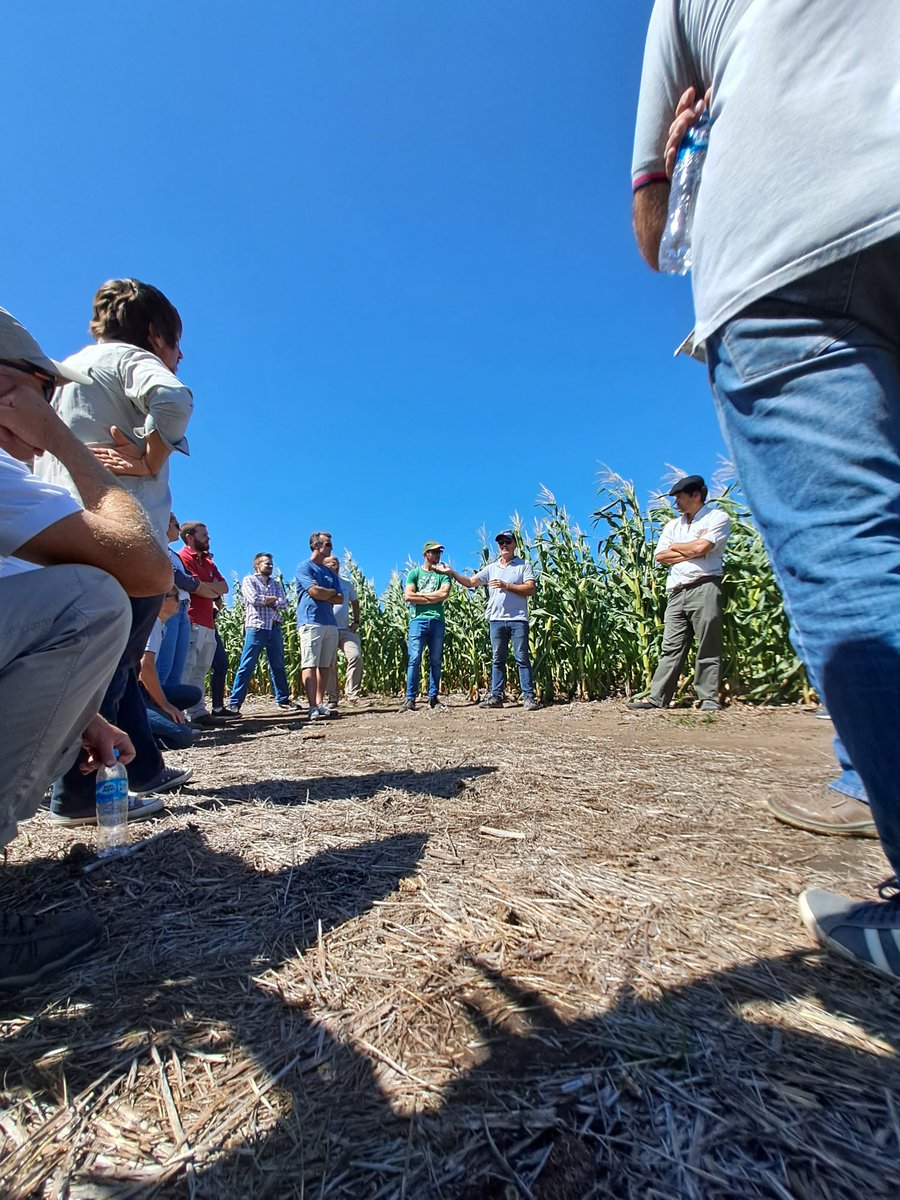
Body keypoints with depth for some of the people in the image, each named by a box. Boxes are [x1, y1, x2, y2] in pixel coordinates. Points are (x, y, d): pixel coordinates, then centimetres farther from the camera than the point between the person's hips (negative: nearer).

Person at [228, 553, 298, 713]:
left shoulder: (276, 584, 20)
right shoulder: (249, 580, 6)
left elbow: (283, 604, 5)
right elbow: (254, 599, -12)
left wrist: (265, 601, -7)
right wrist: (272, 599, 0)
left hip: (275, 629, 5)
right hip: (256, 628, -5)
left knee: (278, 666, 10)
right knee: (247, 666, -6)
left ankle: (283, 700, 18)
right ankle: (234, 703, -1)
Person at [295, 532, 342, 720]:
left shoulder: (330, 572, 21)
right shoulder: (305, 567, 0)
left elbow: (339, 599, 12)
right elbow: (315, 592, -14)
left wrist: (323, 595, -5)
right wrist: (332, 592, 4)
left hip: (330, 623, 7)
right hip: (311, 622, -7)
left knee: (325, 666, 5)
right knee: (310, 665, -8)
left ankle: (320, 703, 10)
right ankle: (313, 706, -10)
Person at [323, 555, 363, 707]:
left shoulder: (347, 582, 14)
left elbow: (355, 602, 23)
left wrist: (356, 622, 13)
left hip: (346, 629, 3)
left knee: (356, 657, -14)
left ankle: (351, 692, -2)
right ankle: (332, 697, 11)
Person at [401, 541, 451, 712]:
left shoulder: (443, 574, 15)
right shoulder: (414, 573, 12)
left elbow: (444, 593, -5)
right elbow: (408, 596, -3)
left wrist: (420, 595, -1)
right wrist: (432, 598, -2)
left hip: (437, 620, 2)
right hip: (418, 619, -2)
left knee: (435, 661, 5)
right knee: (415, 660, -6)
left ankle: (433, 697, 12)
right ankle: (410, 699, -4)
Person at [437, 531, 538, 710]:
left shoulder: (524, 565, 4)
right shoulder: (491, 568, 15)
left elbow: (530, 589, -7)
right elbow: (470, 582, 8)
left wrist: (506, 585, -13)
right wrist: (451, 572, -3)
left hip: (518, 619, -4)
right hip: (496, 619, 4)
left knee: (522, 659, -2)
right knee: (497, 660, 8)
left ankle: (528, 696, 1)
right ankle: (496, 696, 13)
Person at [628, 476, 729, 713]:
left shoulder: (718, 518, 5)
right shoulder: (673, 525, 22)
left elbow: (702, 547, -12)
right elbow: (660, 556, 8)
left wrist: (676, 547, 5)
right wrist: (691, 552, -2)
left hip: (704, 588, -5)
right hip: (676, 592, 5)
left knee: (708, 648, -2)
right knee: (671, 648, 2)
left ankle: (709, 698, 4)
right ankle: (657, 698, 0)